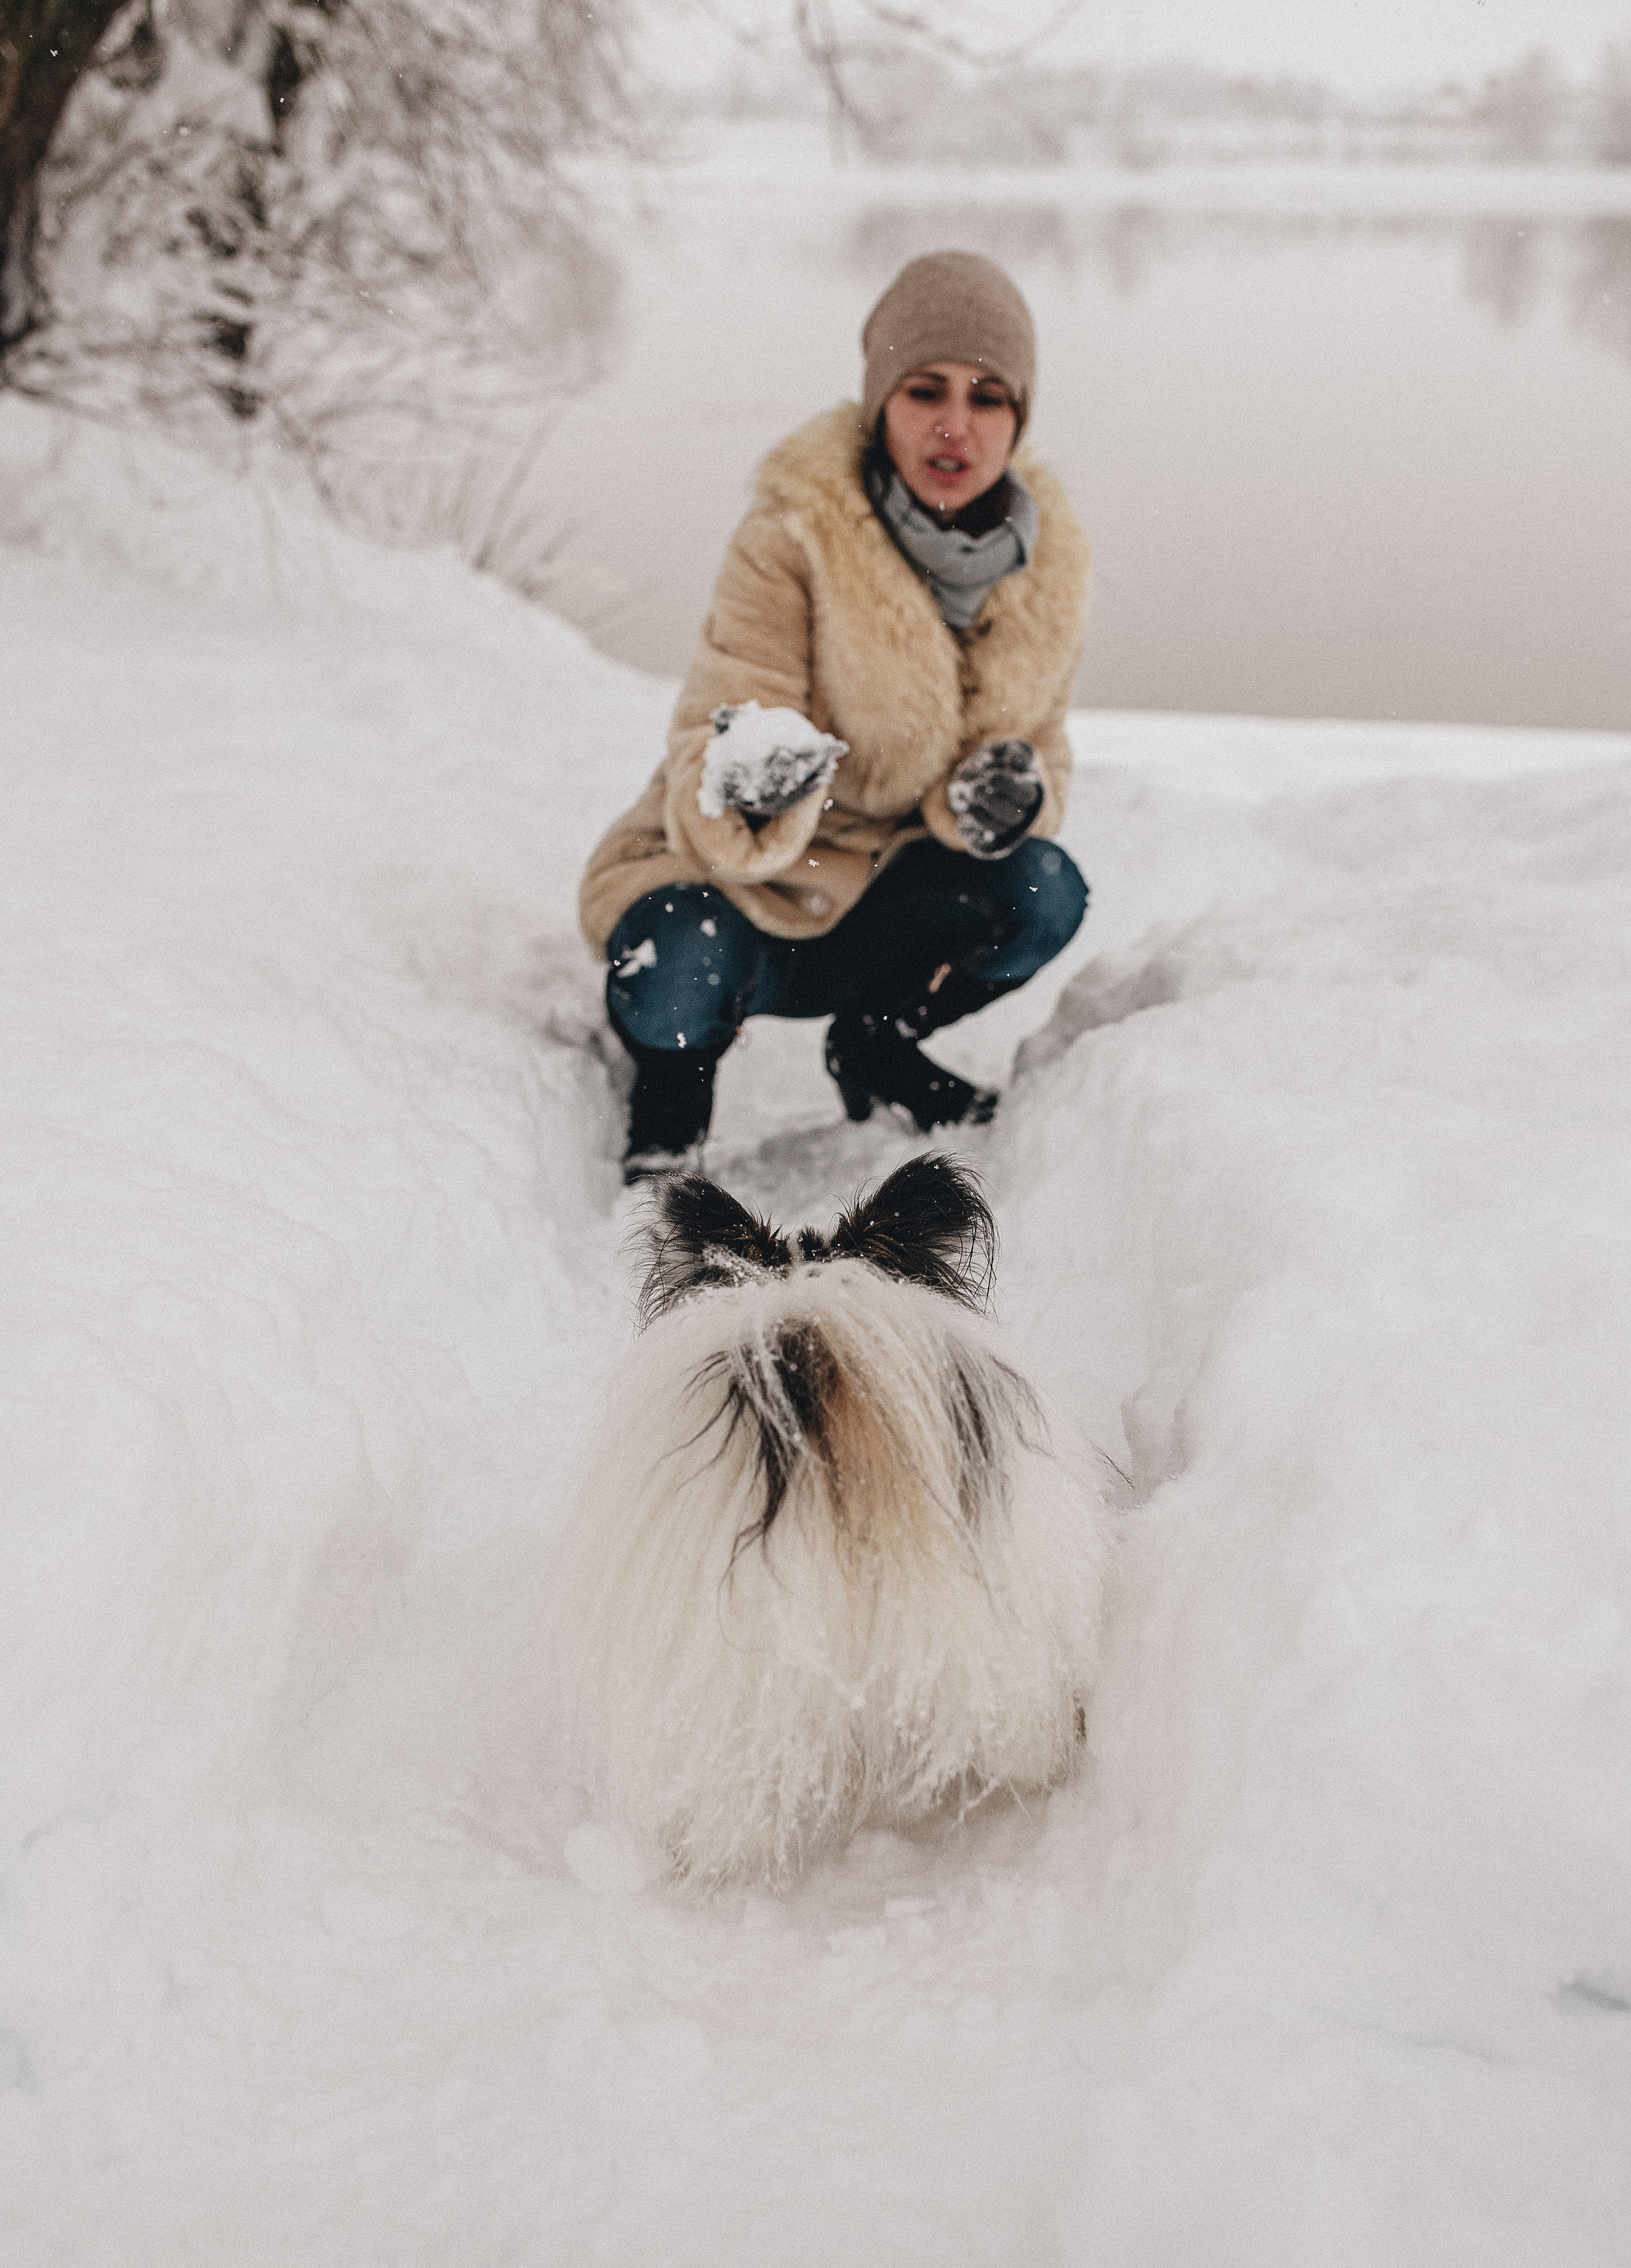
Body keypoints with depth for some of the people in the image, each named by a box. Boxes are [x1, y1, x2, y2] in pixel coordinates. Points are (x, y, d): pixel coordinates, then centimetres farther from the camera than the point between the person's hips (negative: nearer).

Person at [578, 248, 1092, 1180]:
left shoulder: (1048, 562, -6)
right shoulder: (794, 541, -21)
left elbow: (1036, 750, 4)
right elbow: (706, 792, -26)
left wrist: (1007, 797, -22)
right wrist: (747, 786, -52)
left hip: (885, 904, 4)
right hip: (732, 886, -4)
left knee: (1045, 893, -23)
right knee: (686, 975, -36)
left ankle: (878, 1042, 7)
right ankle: (670, 1104, 3)